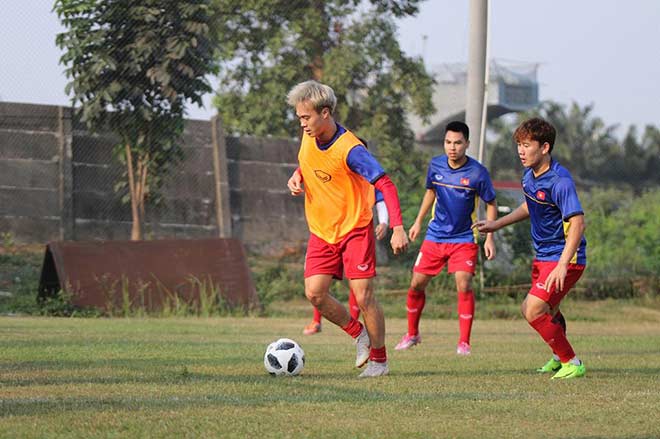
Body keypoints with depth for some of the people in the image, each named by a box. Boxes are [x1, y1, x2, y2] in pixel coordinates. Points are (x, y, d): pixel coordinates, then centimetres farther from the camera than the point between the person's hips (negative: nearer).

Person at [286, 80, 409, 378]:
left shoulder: (349, 150, -23)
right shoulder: (309, 138, -1)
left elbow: (385, 184, -25)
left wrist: (397, 228, -33)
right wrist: (296, 177, -2)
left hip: (354, 229, -6)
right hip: (321, 231, 6)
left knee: (363, 296, -8)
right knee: (315, 293, -8)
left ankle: (379, 360, 8)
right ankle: (359, 334, 15)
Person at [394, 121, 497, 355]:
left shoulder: (477, 173, -14)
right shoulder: (435, 165, -3)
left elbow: (491, 204, -3)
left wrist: (489, 238, -10)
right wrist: (418, 221, 19)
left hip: (464, 238, -4)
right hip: (435, 236, 4)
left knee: (464, 286, -17)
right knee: (416, 285, 4)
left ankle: (464, 342, -7)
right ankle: (412, 334, 25)